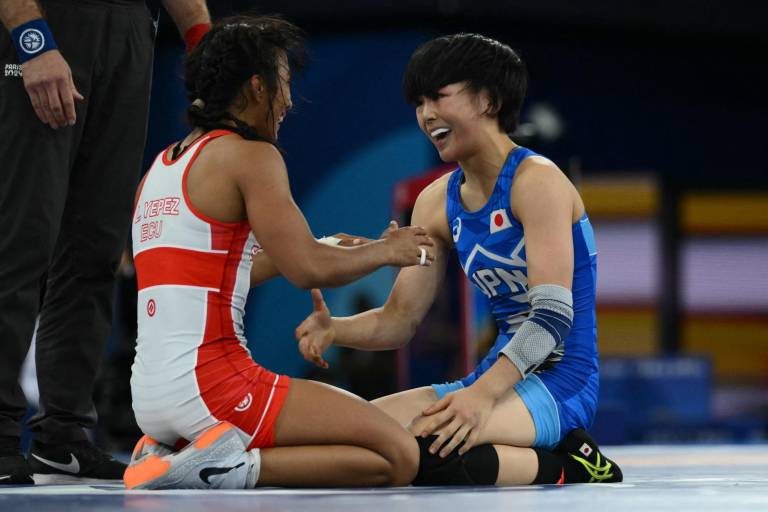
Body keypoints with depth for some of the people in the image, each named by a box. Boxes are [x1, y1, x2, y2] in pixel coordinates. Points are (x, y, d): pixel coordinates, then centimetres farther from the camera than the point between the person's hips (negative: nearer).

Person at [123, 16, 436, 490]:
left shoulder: (164, 165, 19)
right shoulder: (251, 155, -6)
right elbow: (308, 271, -12)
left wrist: (312, 250, 31)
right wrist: (386, 251, 6)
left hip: (150, 393, 9)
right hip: (213, 380, -9)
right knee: (399, 455, -7)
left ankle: (171, 452, 9)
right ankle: (234, 468, -17)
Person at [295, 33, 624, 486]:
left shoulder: (536, 181, -11)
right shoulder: (437, 202, 11)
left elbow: (554, 315, -20)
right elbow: (399, 319, 10)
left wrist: (482, 393, -34)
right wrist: (335, 329, -12)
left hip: (561, 381, -8)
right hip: (501, 375, 8)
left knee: (416, 440, -31)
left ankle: (568, 467, -10)